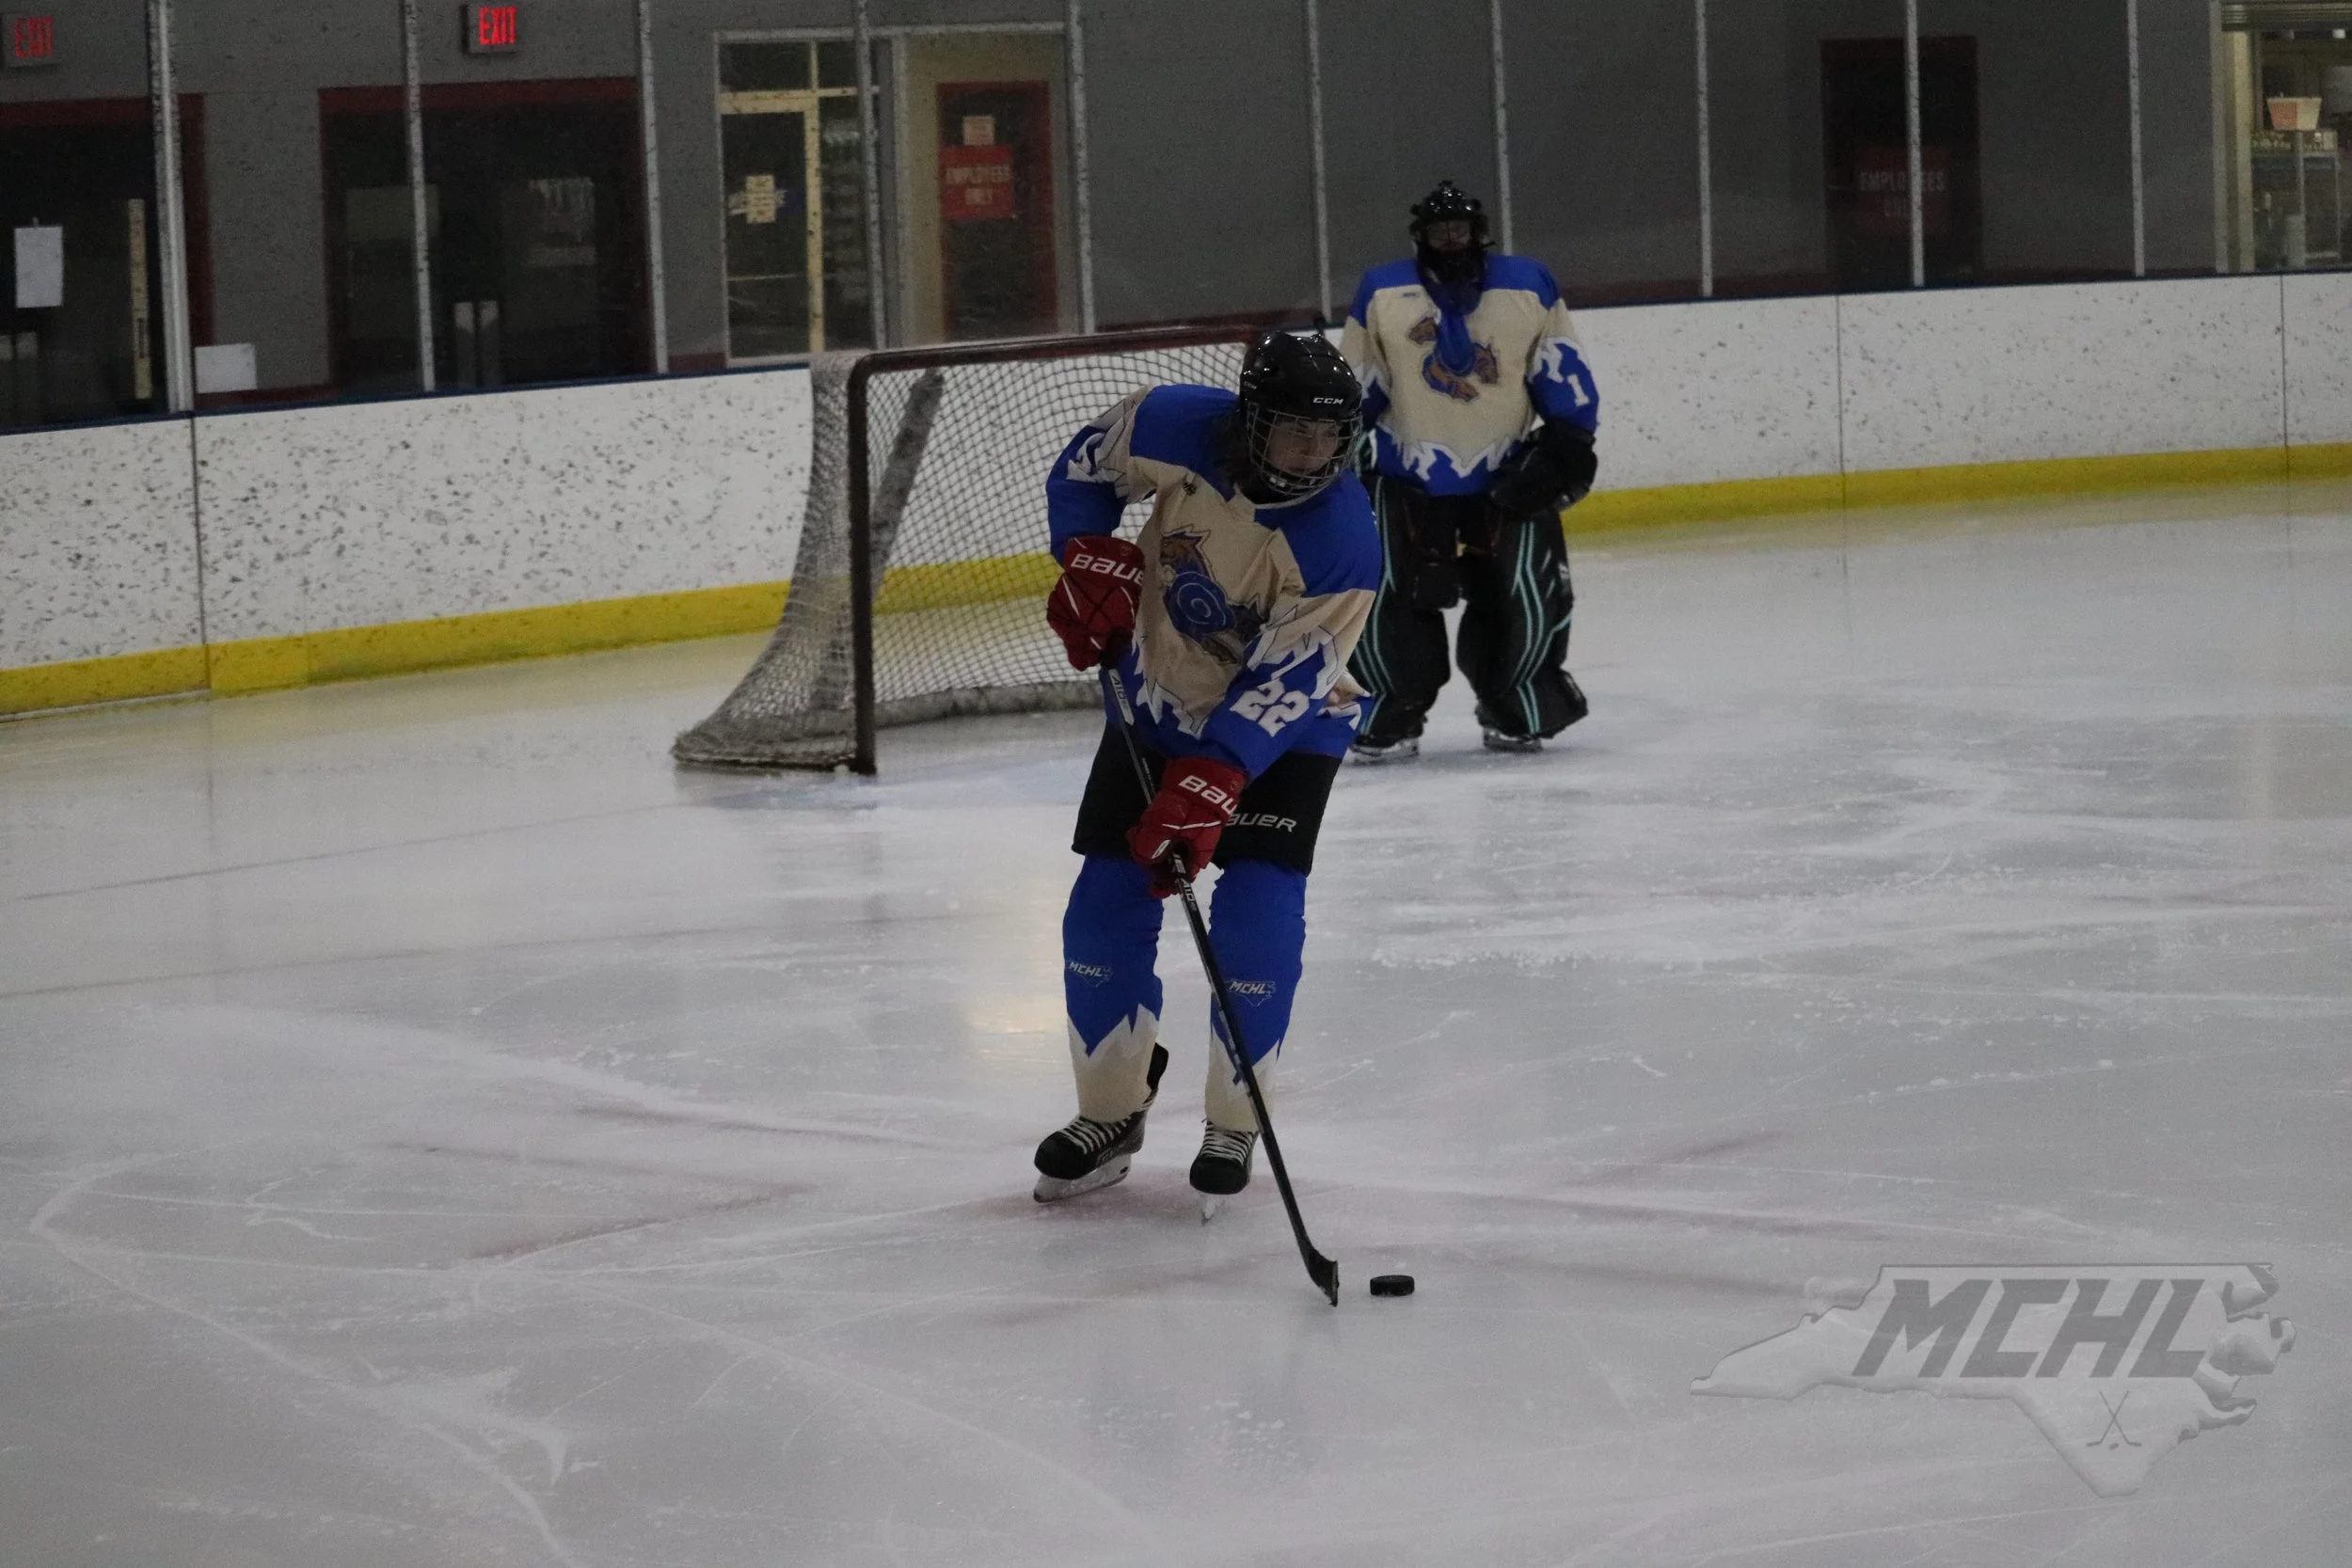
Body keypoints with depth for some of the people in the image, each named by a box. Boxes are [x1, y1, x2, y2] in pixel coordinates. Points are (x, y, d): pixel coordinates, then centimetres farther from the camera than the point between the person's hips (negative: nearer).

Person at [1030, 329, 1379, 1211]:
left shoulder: (1344, 541, -30)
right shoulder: (1176, 427, -22)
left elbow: (1281, 690, -31)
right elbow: (1082, 468, -1)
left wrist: (1207, 789, -38)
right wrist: (1090, 560, -17)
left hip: (1284, 724, -4)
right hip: (1157, 700, 4)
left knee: (1257, 914, -17)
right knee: (1106, 905, 1)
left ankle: (1233, 1130, 1)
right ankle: (1109, 1117, 18)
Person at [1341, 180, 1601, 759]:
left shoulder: (1528, 287, 0)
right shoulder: (1382, 294, 1)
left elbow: (1562, 368, 6)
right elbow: (1354, 385, 8)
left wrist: (1568, 439, 1)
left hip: (1507, 471, 1)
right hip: (1409, 475, 0)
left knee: (1525, 594, 0)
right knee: (1391, 596, -8)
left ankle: (1514, 711, 17)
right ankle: (1392, 714, 4)